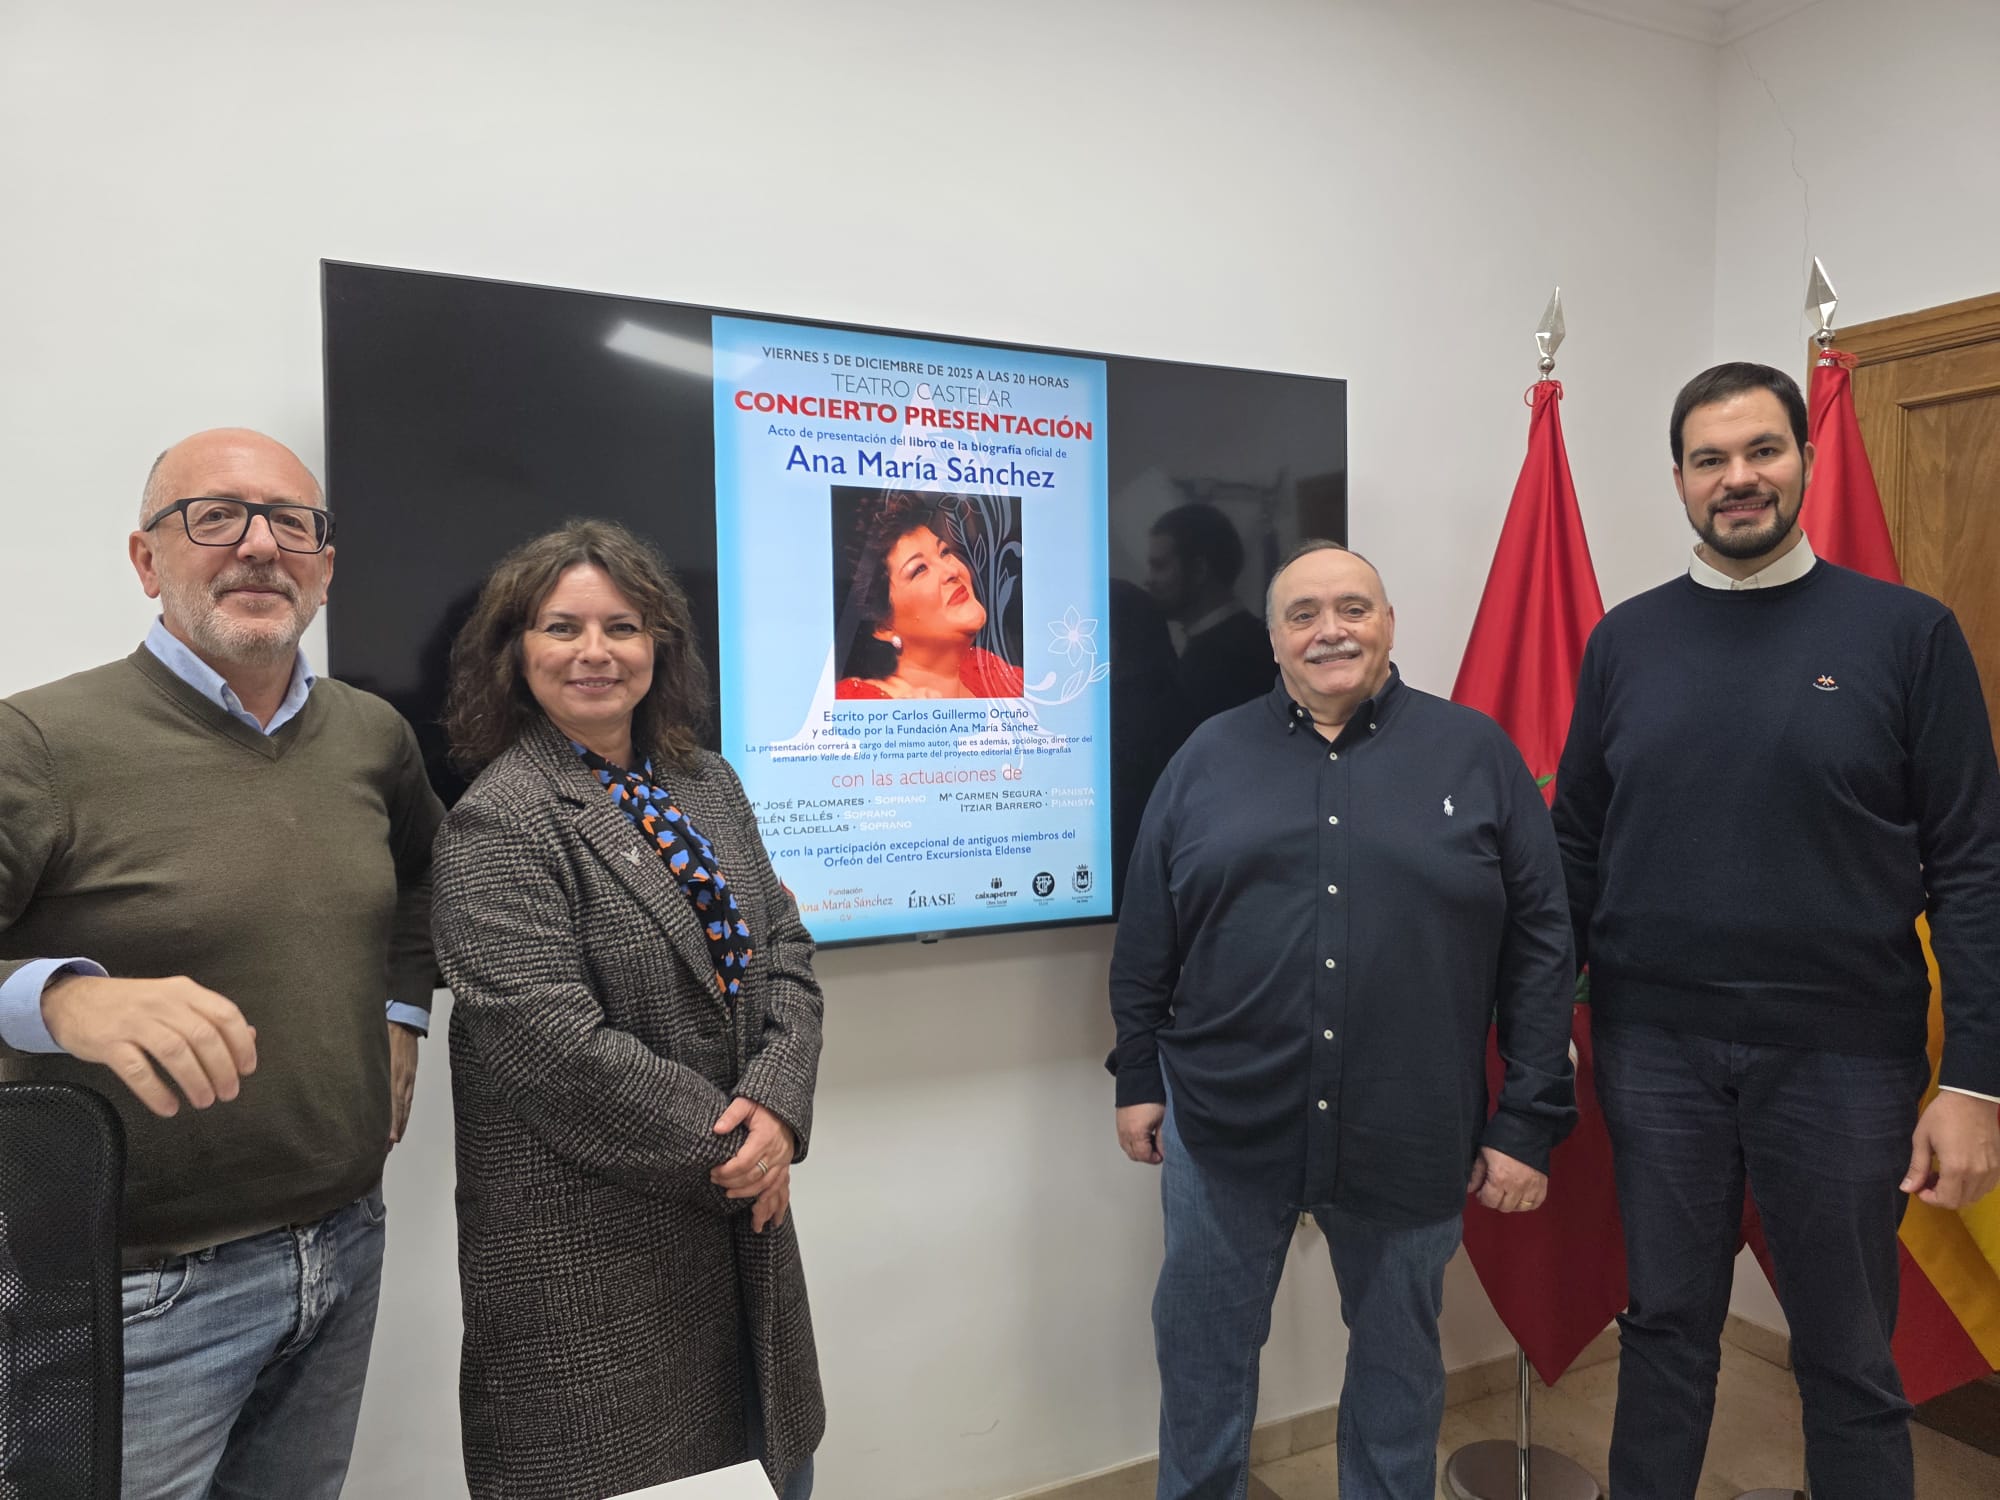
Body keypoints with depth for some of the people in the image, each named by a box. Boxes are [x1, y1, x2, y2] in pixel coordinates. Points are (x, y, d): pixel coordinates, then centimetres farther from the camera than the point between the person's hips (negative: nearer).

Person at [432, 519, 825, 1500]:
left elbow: (786, 955, 6)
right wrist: (724, 1145, -15)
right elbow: (551, 1044, -20)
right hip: (594, 1253, -6)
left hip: (742, 1210, 6)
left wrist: (778, 1107, -11)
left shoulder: (708, 785, 8)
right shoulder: (498, 823, -13)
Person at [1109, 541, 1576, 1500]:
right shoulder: (1209, 756, 3)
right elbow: (1146, 938, 6)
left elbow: (1540, 947, -1)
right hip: (1224, 1123, 1)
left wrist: (1528, 1123, -3)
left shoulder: (1475, 753, 0)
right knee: (1203, 1348, 14)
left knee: (1399, 1353, 19)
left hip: (1411, 1136, 0)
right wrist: (1138, 1075, 6)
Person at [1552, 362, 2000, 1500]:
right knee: (1667, 1332, 16)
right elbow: (1575, 847, 7)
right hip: (1655, 1049, 2)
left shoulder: (1907, 632, -3)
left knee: (1850, 1357, 14)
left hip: (1842, 1055, -1)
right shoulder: (1627, 639, 4)